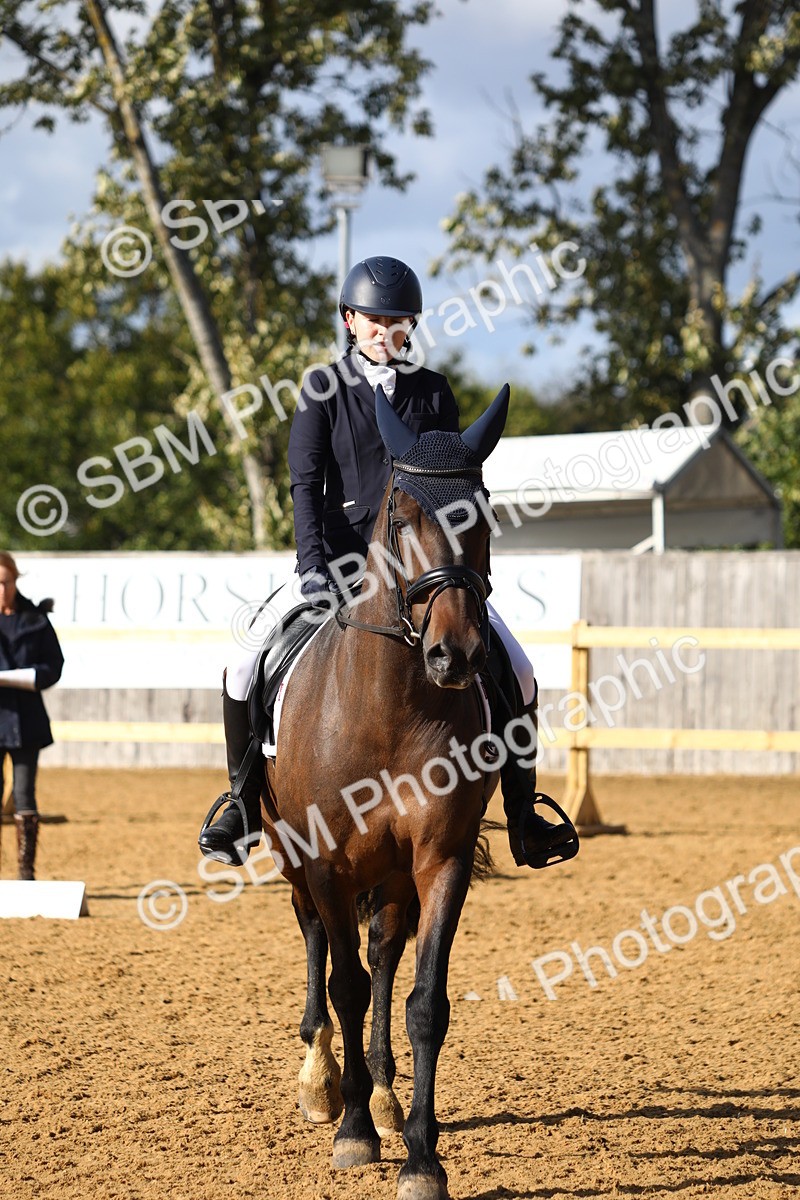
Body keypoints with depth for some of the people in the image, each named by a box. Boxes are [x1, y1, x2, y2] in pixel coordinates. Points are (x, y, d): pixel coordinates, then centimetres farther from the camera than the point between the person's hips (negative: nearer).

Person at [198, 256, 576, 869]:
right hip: (339, 558, -1)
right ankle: (244, 802, 3)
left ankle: (522, 815, -2)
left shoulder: (433, 392, 6)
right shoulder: (323, 389, 2)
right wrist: (312, 564, -17)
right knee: (245, 667, -17)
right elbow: (306, 482, -5)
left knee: (517, 673, -13)